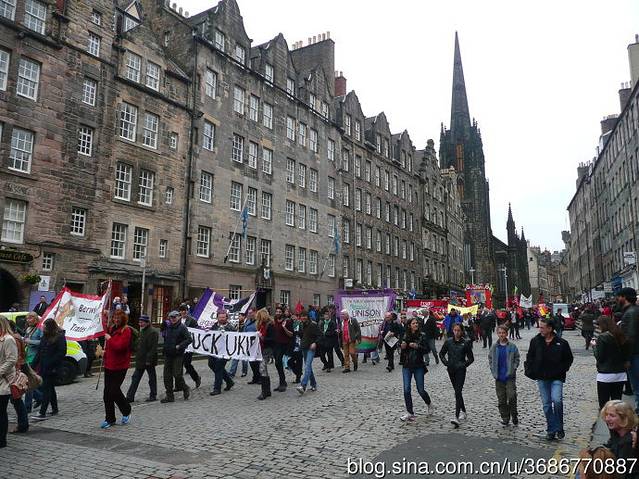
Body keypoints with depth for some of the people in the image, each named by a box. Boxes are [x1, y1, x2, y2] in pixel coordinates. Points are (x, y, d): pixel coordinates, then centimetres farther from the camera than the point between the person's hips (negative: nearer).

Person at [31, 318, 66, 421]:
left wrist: (52, 364, -18)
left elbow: (61, 352, -14)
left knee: (46, 389, -9)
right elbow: (40, 351, 18)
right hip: (43, 367, 8)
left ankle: (42, 413, -9)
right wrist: (36, 363, 9)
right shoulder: (44, 336, 13)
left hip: (51, 368, -8)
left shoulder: (59, 337, -11)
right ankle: (54, 409, 26)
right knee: (50, 388, 16)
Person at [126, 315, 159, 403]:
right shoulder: (142, 331, 13)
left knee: (152, 378, 5)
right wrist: (137, 355, 15)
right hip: (140, 360, 9)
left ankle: (153, 396, 16)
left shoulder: (153, 332, -18)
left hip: (149, 361, -9)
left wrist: (148, 360, -23)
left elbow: (153, 348, -21)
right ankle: (130, 396, 15)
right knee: (135, 378, 10)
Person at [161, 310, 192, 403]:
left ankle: (185, 389, 17)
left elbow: (189, 339, -14)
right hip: (168, 354, 6)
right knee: (167, 376, 6)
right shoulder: (167, 327, 10)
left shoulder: (182, 327, -9)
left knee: (177, 374, -8)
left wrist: (180, 346, -20)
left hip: (178, 355, -6)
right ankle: (169, 396, 16)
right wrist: (164, 348, 11)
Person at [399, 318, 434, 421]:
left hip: (418, 366, -2)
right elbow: (401, 351, 13)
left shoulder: (422, 336, -3)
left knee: (421, 390, 4)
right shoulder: (405, 336, 4)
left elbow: (426, 350, -6)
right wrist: (402, 347, -8)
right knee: (406, 390, -2)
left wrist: (417, 346, -19)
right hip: (406, 366, 2)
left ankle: (429, 404, 35)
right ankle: (410, 413, 10)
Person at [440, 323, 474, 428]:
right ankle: (463, 411, 35)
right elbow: (441, 353, 13)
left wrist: (464, 365, -9)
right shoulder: (448, 342, 2)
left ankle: (457, 417, -18)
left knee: (458, 392, -13)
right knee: (457, 391, 16)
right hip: (451, 370, 4)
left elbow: (471, 358, 1)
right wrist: (445, 362, 1)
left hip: (461, 370, -4)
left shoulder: (465, 343, -6)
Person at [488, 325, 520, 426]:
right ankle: (505, 418, 19)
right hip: (499, 377, 3)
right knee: (501, 399, 7)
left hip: (510, 376, -3)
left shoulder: (512, 346, -4)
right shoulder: (494, 347, 4)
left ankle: (514, 416, 10)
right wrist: (493, 371, 2)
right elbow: (490, 359, 12)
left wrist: (513, 369, -8)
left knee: (512, 396, -11)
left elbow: (517, 359, 2)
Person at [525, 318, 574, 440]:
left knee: (557, 400, -18)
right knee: (546, 404, 7)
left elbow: (569, 359, 6)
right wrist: (530, 371, 1)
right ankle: (551, 430, 18)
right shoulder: (535, 341, 1)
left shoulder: (561, 343, -6)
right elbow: (529, 358, 11)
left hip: (556, 378, -3)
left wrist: (561, 370, -5)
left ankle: (559, 428, 3)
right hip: (541, 378, 3)